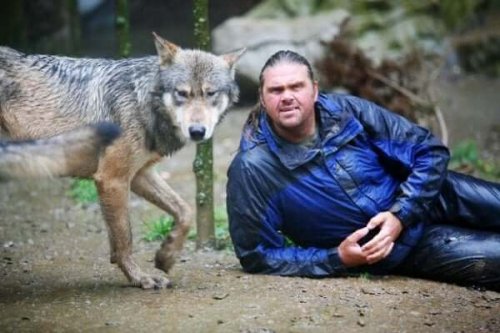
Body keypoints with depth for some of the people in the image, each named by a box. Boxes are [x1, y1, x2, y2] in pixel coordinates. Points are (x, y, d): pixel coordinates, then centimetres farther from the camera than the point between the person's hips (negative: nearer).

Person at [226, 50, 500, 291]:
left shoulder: (345, 111, -14)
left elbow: (430, 151, -7)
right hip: (390, 252, -3)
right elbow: (256, 256, -16)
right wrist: (339, 259, -24)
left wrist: (401, 215, -20)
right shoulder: (252, 170, -20)